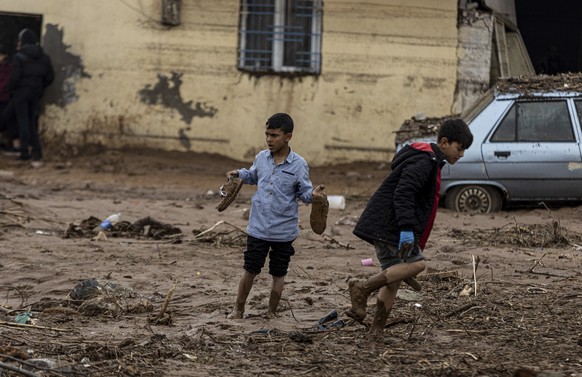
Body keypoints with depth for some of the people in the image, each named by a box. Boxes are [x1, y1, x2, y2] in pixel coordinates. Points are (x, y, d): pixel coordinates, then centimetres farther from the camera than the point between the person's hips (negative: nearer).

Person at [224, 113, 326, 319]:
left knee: (278, 274, 11)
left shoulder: (298, 164, -10)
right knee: (250, 269, 9)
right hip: (258, 228, 2)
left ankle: (272, 311, 26)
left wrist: (313, 194, -25)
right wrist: (239, 174, 4)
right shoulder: (261, 158, 1)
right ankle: (239, 308, 23)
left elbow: (304, 193, -4)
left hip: (284, 230, -2)